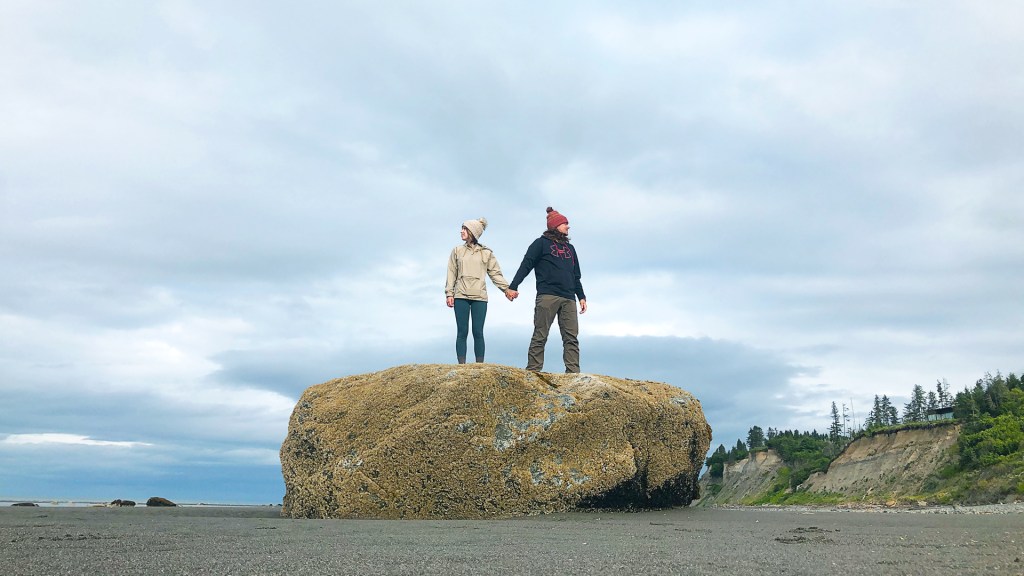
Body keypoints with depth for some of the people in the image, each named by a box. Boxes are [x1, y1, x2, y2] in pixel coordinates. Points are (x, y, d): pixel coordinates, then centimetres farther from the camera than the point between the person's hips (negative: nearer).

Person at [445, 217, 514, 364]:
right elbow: (452, 273, 8)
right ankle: (462, 365, -1)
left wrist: (506, 288, -5)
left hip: (480, 297, -1)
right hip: (461, 297, 1)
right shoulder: (457, 251, 12)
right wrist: (449, 294, -1)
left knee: (478, 332, -2)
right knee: (462, 332, -1)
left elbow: (495, 273, 8)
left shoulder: (486, 253, 10)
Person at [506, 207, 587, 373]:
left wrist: (581, 297, 18)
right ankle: (533, 372, -8)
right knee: (540, 336, -7)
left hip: (569, 299, 6)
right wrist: (513, 287, -12)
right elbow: (526, 265, -1)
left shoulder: (570, 248, 26)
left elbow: (576, 276, 28)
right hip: (547, 296, -6)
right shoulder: (542, 243, 7)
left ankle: (573, 373, -7)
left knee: (571, 337, -3)